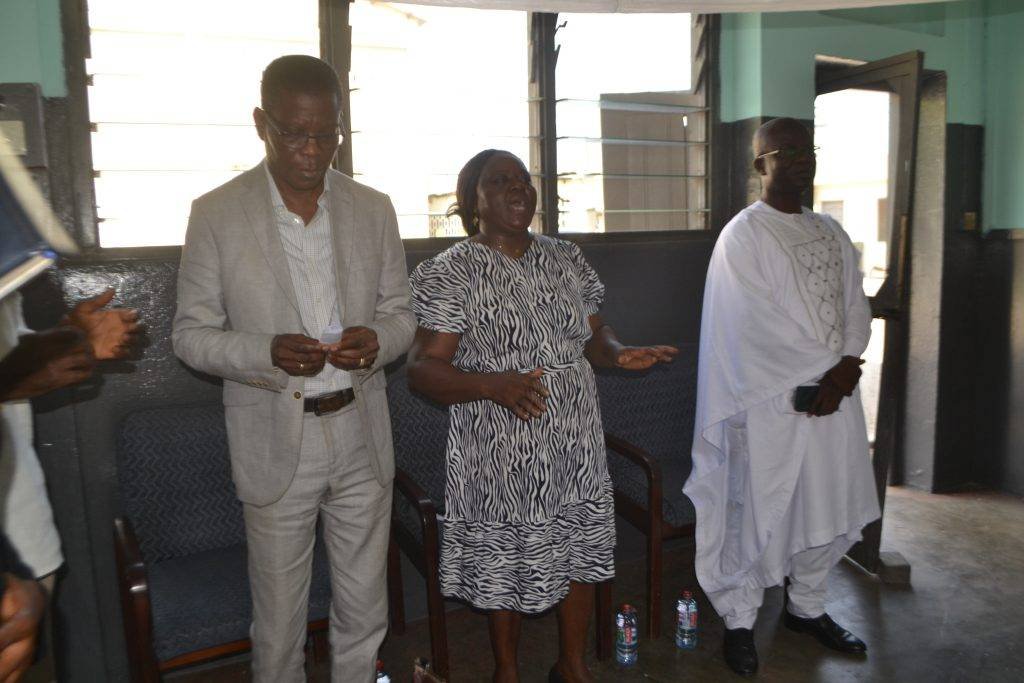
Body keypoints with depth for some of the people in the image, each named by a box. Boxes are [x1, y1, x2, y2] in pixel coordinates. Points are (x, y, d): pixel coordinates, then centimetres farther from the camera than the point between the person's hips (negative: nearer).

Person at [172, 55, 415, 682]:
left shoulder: (374, 209, 2)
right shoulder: (216, 214, -6)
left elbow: (400, 313, 7)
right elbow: (191, 334, -2)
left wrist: (376, 340, -16)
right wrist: (267, 352, -22)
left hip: (361, 436, 3)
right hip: (276, 442, -2)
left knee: (365, 612, 16)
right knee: (279, 618, 14)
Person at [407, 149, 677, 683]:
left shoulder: (566, 260, 7)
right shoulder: (451, 272, -10)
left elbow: (591, 334, 15)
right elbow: (422, 369, -15)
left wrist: (619, 354, -7)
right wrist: (494, 384, -31)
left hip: (578, 449, 5)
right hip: (503, 457, -5)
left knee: (581, 553, 16)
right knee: (505, 565, 11)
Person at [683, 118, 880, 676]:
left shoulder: (831, 232, 12)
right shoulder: (742, 236, -9)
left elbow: (855, 307, 9)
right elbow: (758, 327, -16)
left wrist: (845, 371, -8)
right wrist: (827, 370, -13)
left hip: (833, 398, 7)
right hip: (770, 402, -7)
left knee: (827, 508, 15)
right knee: (756, 513, 2)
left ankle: (806, 607, 35)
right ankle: (738, 621, 21)